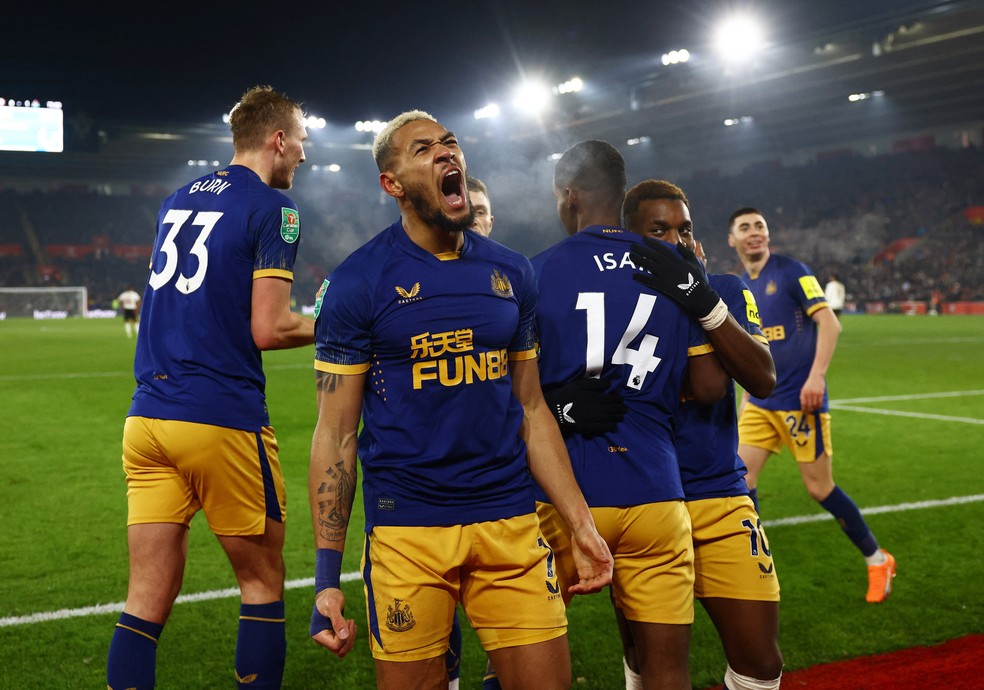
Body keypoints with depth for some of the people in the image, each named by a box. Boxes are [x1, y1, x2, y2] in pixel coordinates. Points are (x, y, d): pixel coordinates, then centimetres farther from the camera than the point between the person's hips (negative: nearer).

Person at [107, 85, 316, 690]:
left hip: (147, 419, 7)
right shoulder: (273, 207, -5)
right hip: (221, 420, -6)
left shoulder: (178, 200, 17)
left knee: (148, 596, 8)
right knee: (262, 582, 11)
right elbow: (268, 329, -12)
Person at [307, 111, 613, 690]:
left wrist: (582, 524, 7)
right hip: (407, 528, -3)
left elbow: (532, 410, 13)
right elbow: (336, 435, -4)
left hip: (511, 521, 4)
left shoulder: (511, 273, 8)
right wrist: (327, 575, -8)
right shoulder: (359, 283, -4)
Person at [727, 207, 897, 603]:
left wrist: (816, 376, -22)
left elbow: (829, 323, -14)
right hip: (761, 403, 6)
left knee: (819, 488, -1)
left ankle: (877, 560, 20)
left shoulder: (791, 272, -7)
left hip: (800, 401, -6)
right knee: (741, 477, -5)